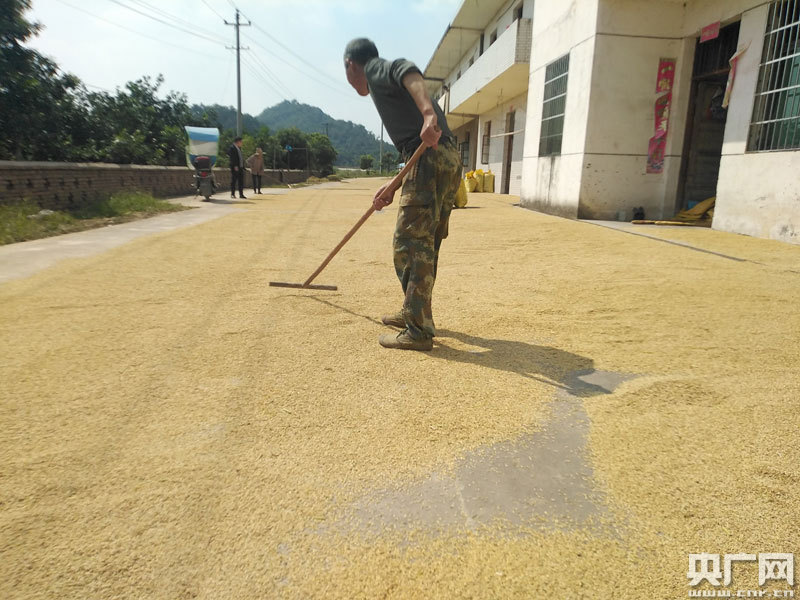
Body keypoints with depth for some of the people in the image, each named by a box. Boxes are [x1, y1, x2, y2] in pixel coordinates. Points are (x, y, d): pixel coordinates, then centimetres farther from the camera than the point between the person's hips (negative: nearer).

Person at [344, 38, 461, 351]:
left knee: (411, 243, -9)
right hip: (449, 160, 10)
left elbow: (409, 72, -19)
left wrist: (428, 114, -36)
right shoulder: (388, 82, 31)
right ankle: (414, 313, 29)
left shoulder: (377, 69, 6)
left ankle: (418, 331, -7)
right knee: (425, 243, 16)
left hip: (430, 158, -9)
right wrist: (392, 187, 29)